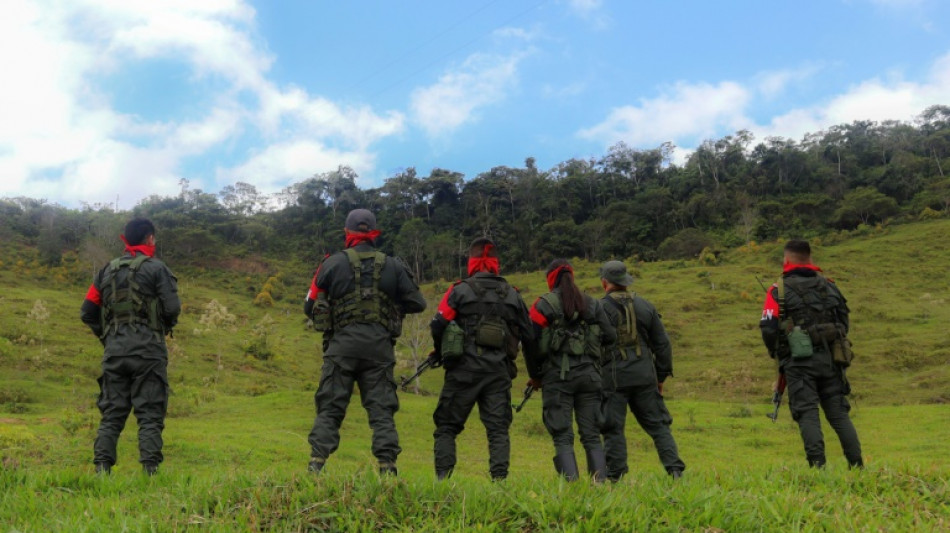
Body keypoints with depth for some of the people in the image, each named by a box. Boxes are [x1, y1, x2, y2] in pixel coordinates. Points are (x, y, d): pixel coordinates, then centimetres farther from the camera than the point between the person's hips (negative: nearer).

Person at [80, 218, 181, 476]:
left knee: (112, 413, 9)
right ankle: (150, 469, -6)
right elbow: (172, 308, -10)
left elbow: (87, 312, 12)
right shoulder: (156, 268, -2)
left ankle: (102, 468, 3)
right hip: (147, 350, -4)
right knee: (150, 414, -2)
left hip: (114, 349, 5)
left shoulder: (107, 270, 14)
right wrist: (165, 326, 10)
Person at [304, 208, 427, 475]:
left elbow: (310, 308, 8)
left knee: (329, 408, 5)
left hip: (342, 343, -1)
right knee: (381, 409, 5)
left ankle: (316, 465, -2)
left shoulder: (332, 263, 4)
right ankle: (387, 468, 1)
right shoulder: (393, 265, 7)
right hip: (379, 345, 1)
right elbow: (418, 304, 10)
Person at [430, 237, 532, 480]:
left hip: (464, 369, -2)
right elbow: (528, 335, 13)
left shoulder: (460, 290, 0)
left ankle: (443, 478, 1)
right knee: (498, 429, 5)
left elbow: (438, 324, -6)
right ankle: (499, 479, -4)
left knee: (446, 426, 8)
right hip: (499, 371, 2)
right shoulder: (512, 295, 11)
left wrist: (441, 353, 11)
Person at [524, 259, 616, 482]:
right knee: (592, 435, 9)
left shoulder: (543, 305, -1)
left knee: (562, 437, 0)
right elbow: (610, 336, 6)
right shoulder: (592, 304, 10)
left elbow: (532, 343, -5)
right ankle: (601, 482, 2)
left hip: (557, 376, -3)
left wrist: (535, 376, 7)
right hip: (588, 374, 3)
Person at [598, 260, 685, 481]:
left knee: (613, 428, 3)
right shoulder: (645, 306, 9)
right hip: (644, 376, 4)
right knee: (657, 424, 10)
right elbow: (663, 344, 11)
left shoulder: (599, 309, -5)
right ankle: (675, 469, 5)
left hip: (613, 377, -4)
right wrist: (661, 376, 18)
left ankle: (615, 476, 4)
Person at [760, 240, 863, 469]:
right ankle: (857, 465, 7)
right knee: (839, 413, 10)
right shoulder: (829, 285, 13)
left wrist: (776, 353, 11)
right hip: (830, 358, 4)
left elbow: (768, 328, -7)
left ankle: (818, 466, -11)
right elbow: (844, 323, 16)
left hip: (799, 360, -4)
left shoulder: (779, 290, -1)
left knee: (807, 413, -3)